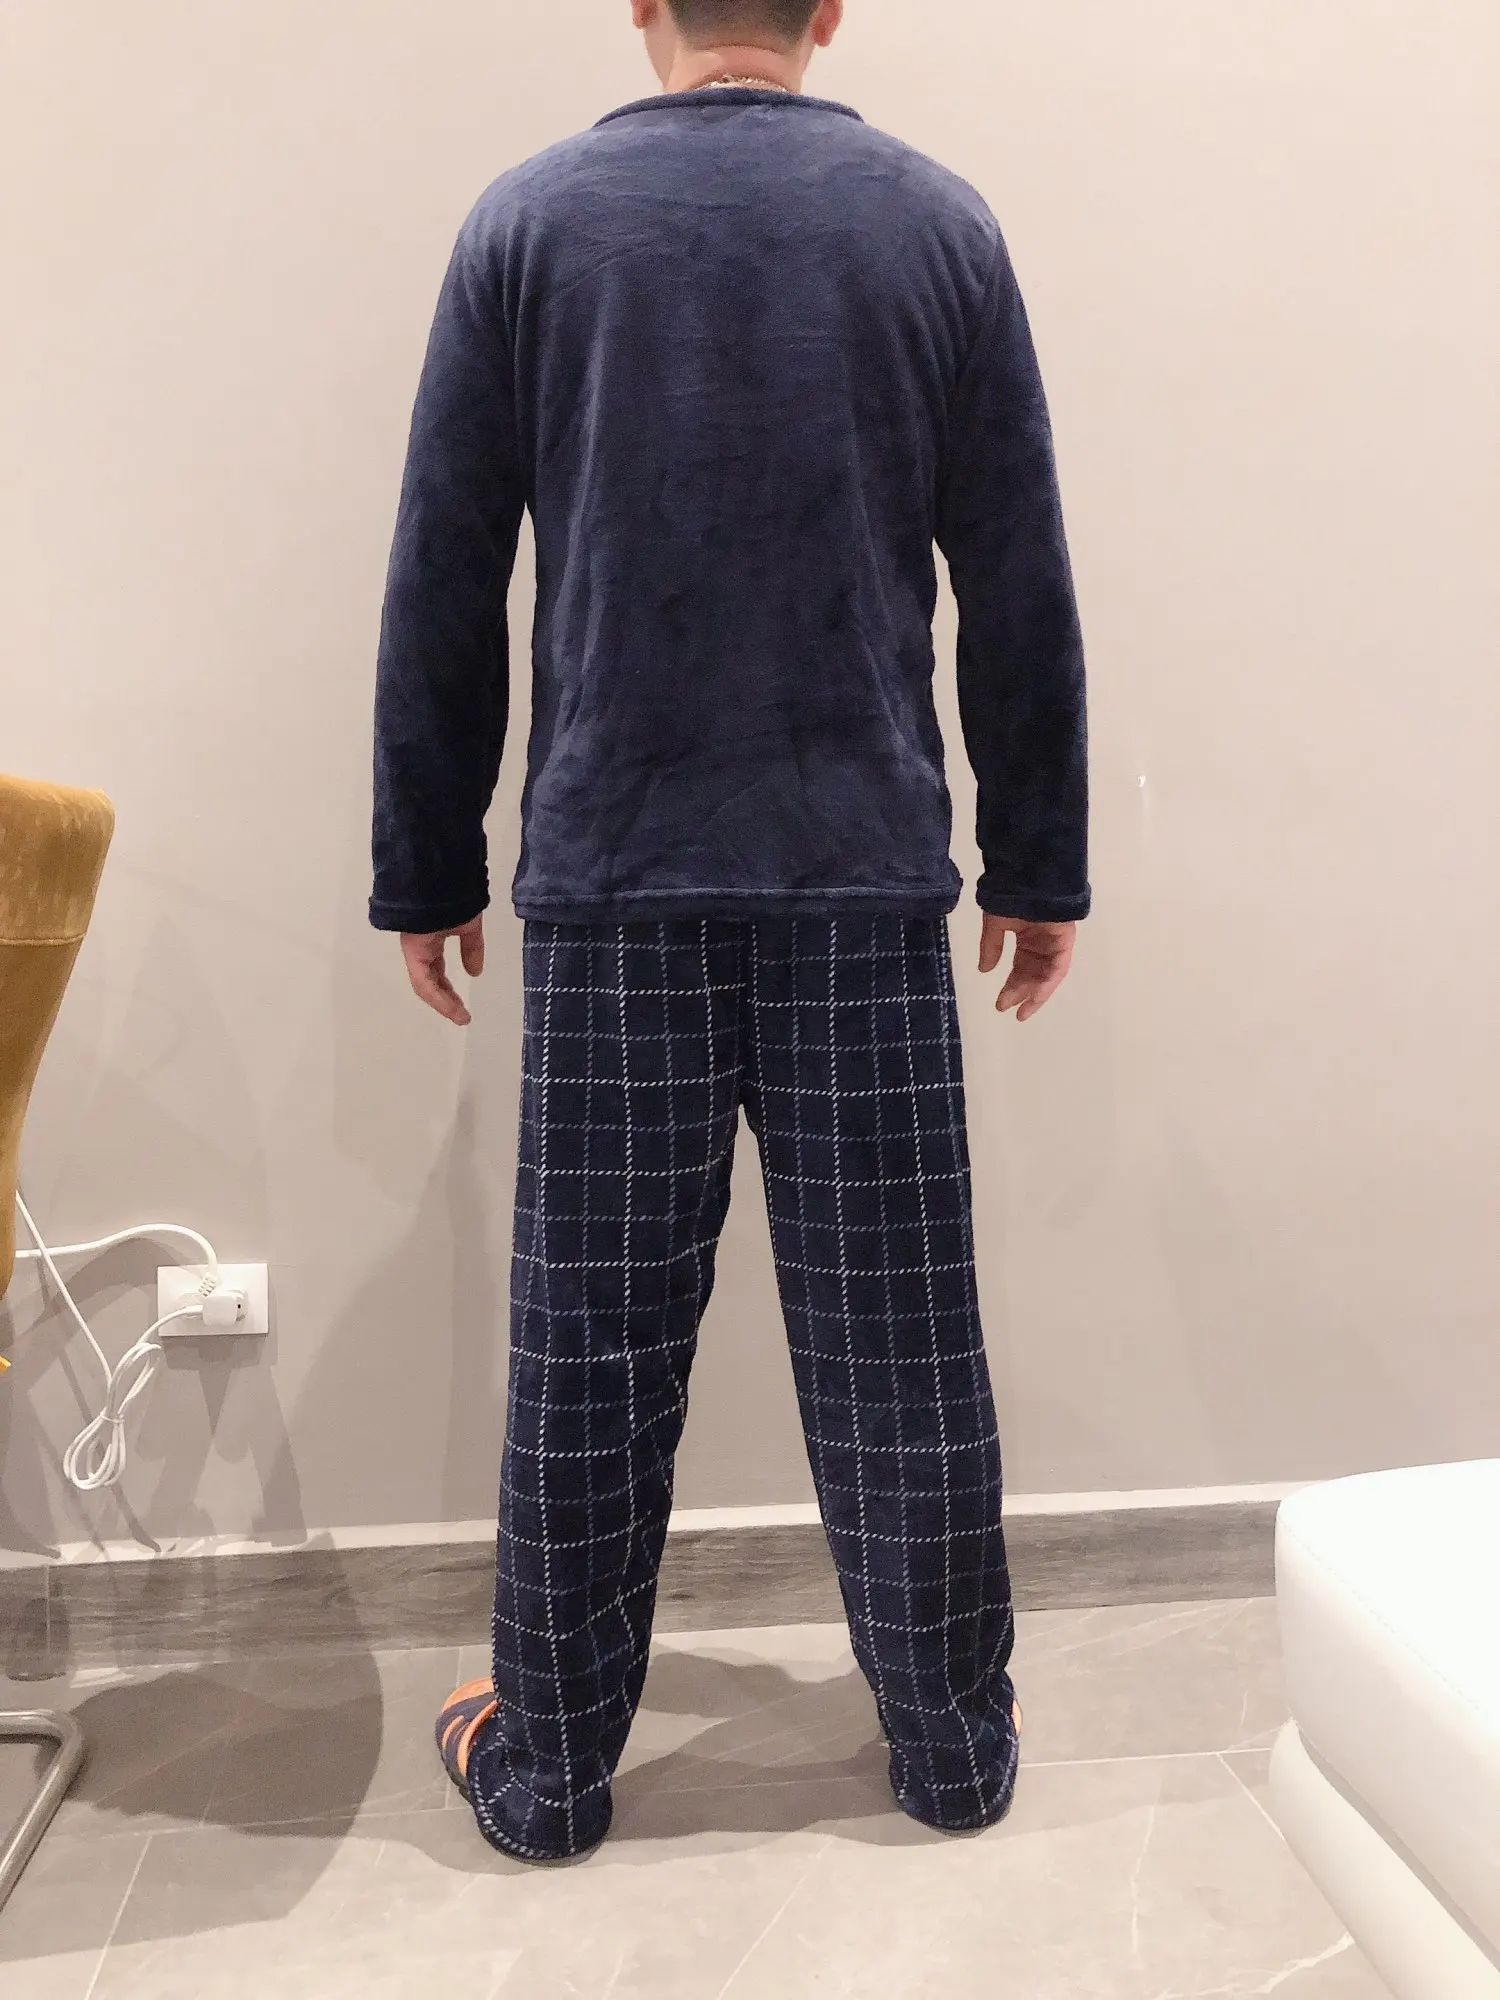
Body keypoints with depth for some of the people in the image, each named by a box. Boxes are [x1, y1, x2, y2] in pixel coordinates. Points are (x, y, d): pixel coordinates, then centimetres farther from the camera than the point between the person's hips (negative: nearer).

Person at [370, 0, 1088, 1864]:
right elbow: (1020, 594, 4)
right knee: (898, 1343, 10)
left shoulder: (529, 219, 4)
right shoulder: (938, 223, 5)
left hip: (611, 882, 0)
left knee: (590, 1347, 8)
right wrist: (1040, 865, 12)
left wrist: (426, 873, 10)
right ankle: (956, 1744, 27)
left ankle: (546, 1766, 24)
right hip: (872, 878, 1)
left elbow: (441, 594, 2)